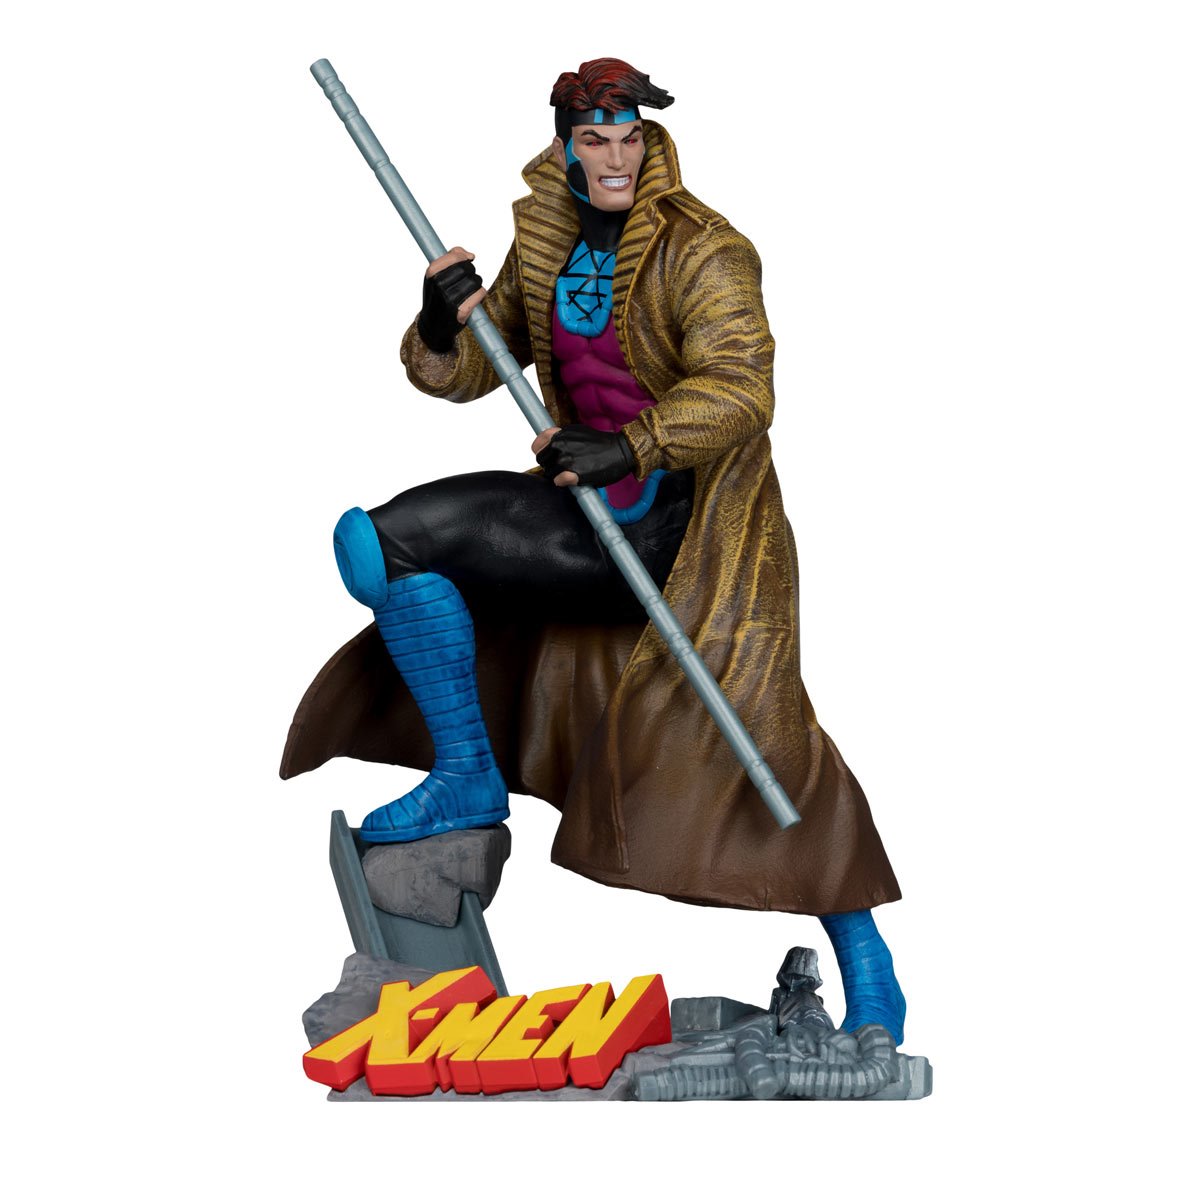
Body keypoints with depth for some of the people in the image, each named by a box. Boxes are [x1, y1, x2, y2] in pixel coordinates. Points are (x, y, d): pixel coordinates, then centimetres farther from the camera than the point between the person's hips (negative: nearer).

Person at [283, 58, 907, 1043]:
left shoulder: (701, 251, -10)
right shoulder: (546, 247, 9)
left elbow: (737, 389, -24)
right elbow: (463, 374, 12)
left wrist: (630, 447, -37)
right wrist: (444, 322, -9)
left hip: (693, 519, -6)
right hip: (595, 518, 6)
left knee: (747, 713, -19)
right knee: (379, 541, -1)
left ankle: (866, 968, -6)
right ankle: (468, 777, 7)